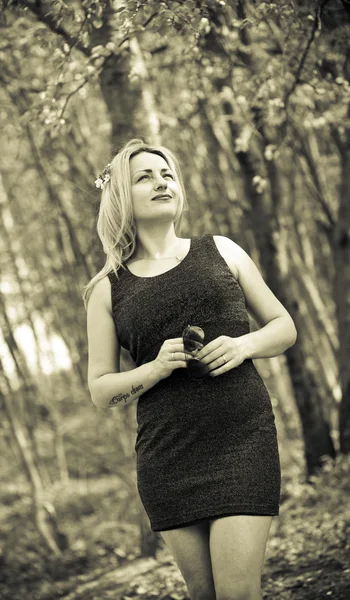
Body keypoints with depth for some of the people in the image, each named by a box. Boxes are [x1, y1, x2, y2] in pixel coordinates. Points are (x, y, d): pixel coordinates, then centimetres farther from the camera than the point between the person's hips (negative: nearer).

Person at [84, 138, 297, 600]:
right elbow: (101, 391, 9)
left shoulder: (221, 252, 10)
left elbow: (284, 327, 15)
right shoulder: (108, 290, 8)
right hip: (167, 456, 1)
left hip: (242, 440, -1)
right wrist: (156, 368, -10)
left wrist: (245, 344, -7)